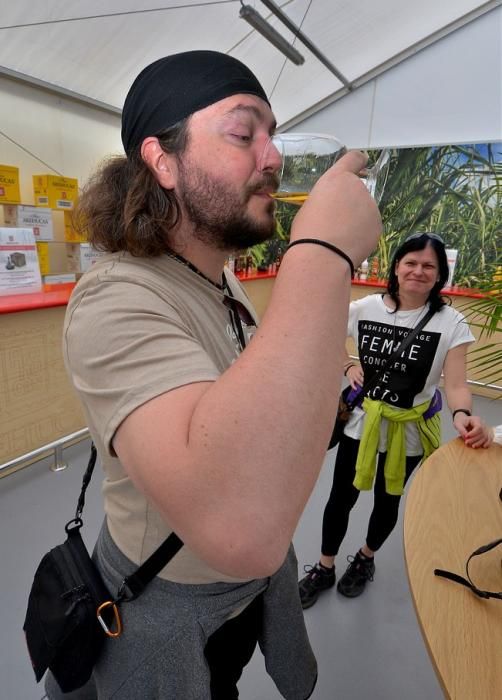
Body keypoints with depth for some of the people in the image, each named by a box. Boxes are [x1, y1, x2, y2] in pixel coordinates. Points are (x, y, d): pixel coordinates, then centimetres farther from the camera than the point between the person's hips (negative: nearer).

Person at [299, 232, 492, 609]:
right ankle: (324, 569, 38)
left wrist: (463, 416, -39)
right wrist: (349, 365, -9)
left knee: (387, 500, 20)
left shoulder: (451, 323, -14)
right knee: (341, 497, 12)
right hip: (361, 422, 1)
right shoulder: (364, 308, -9)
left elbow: (456, 385, -18)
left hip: (408, 431, -1)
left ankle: (366, 560, 50)